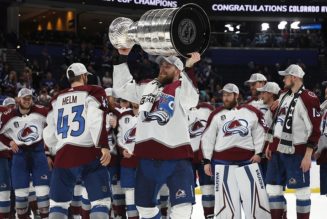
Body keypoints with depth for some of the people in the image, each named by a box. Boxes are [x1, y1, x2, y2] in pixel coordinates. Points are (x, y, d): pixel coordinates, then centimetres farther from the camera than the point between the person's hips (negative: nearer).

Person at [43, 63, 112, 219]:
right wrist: (104, 146, -18)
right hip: (88, 154, -5)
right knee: (100, 202, -2)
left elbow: (49, 133, 22)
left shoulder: (57, 99, 19)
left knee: (58, 204, 12)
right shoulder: (93, 92, 4)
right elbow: (97, 120, -13)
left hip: (62, 156, 5)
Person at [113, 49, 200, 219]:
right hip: (147, 157, 6)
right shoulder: (148, 87, 18)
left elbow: (191, 98, -22)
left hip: (176, 156, -6)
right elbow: (121, 88, 27)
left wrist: (188, 68, -34)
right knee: (144, 205, 18)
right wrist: (122, 58, 21)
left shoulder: (182, 89, 0)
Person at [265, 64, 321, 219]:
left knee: (301, 190, -1)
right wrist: (271, 145, 20)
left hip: (296, 153, -8)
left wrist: (308, 156, -19)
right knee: (273, 188, 9)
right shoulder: (284, 96, 12)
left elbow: (315, 130, -17)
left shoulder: (308, 99, -14)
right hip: (278, 151, 8)